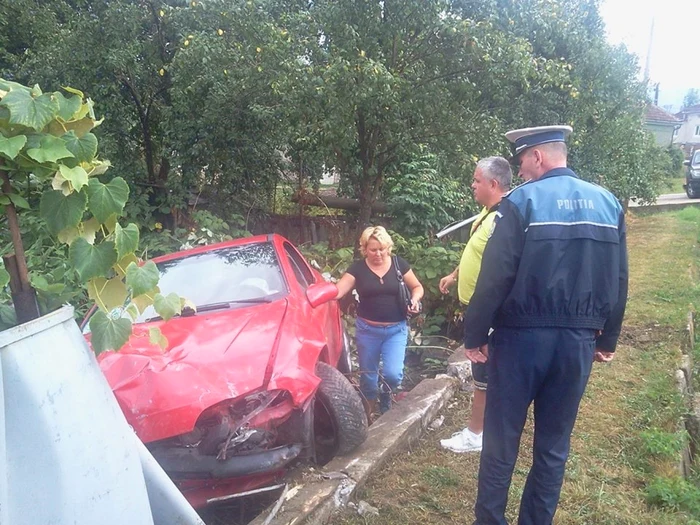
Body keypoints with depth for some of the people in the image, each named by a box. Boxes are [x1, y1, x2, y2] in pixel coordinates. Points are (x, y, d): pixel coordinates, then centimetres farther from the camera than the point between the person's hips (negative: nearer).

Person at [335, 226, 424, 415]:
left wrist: (414, 299, -14)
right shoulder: (358, 268, -5)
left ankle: (386, 395, 23)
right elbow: (337, 290, -13)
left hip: (396, 329, 0)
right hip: (367, 330, 1)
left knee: (393, 373, -13)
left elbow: (417, 287, 7)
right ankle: (370, 408, 37)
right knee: (368, 373, 13)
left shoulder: (399, 264, -3)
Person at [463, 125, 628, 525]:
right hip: (579, 340, 5)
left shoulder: (521, 202, -11)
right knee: (555, 443, 16)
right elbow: (619, 282, 9)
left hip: (523, 337, -4)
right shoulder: (608, 203, 6)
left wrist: (475, 335, -6)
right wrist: (608, 339, 19)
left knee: (502, 438, 10)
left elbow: (494, 279, -15)